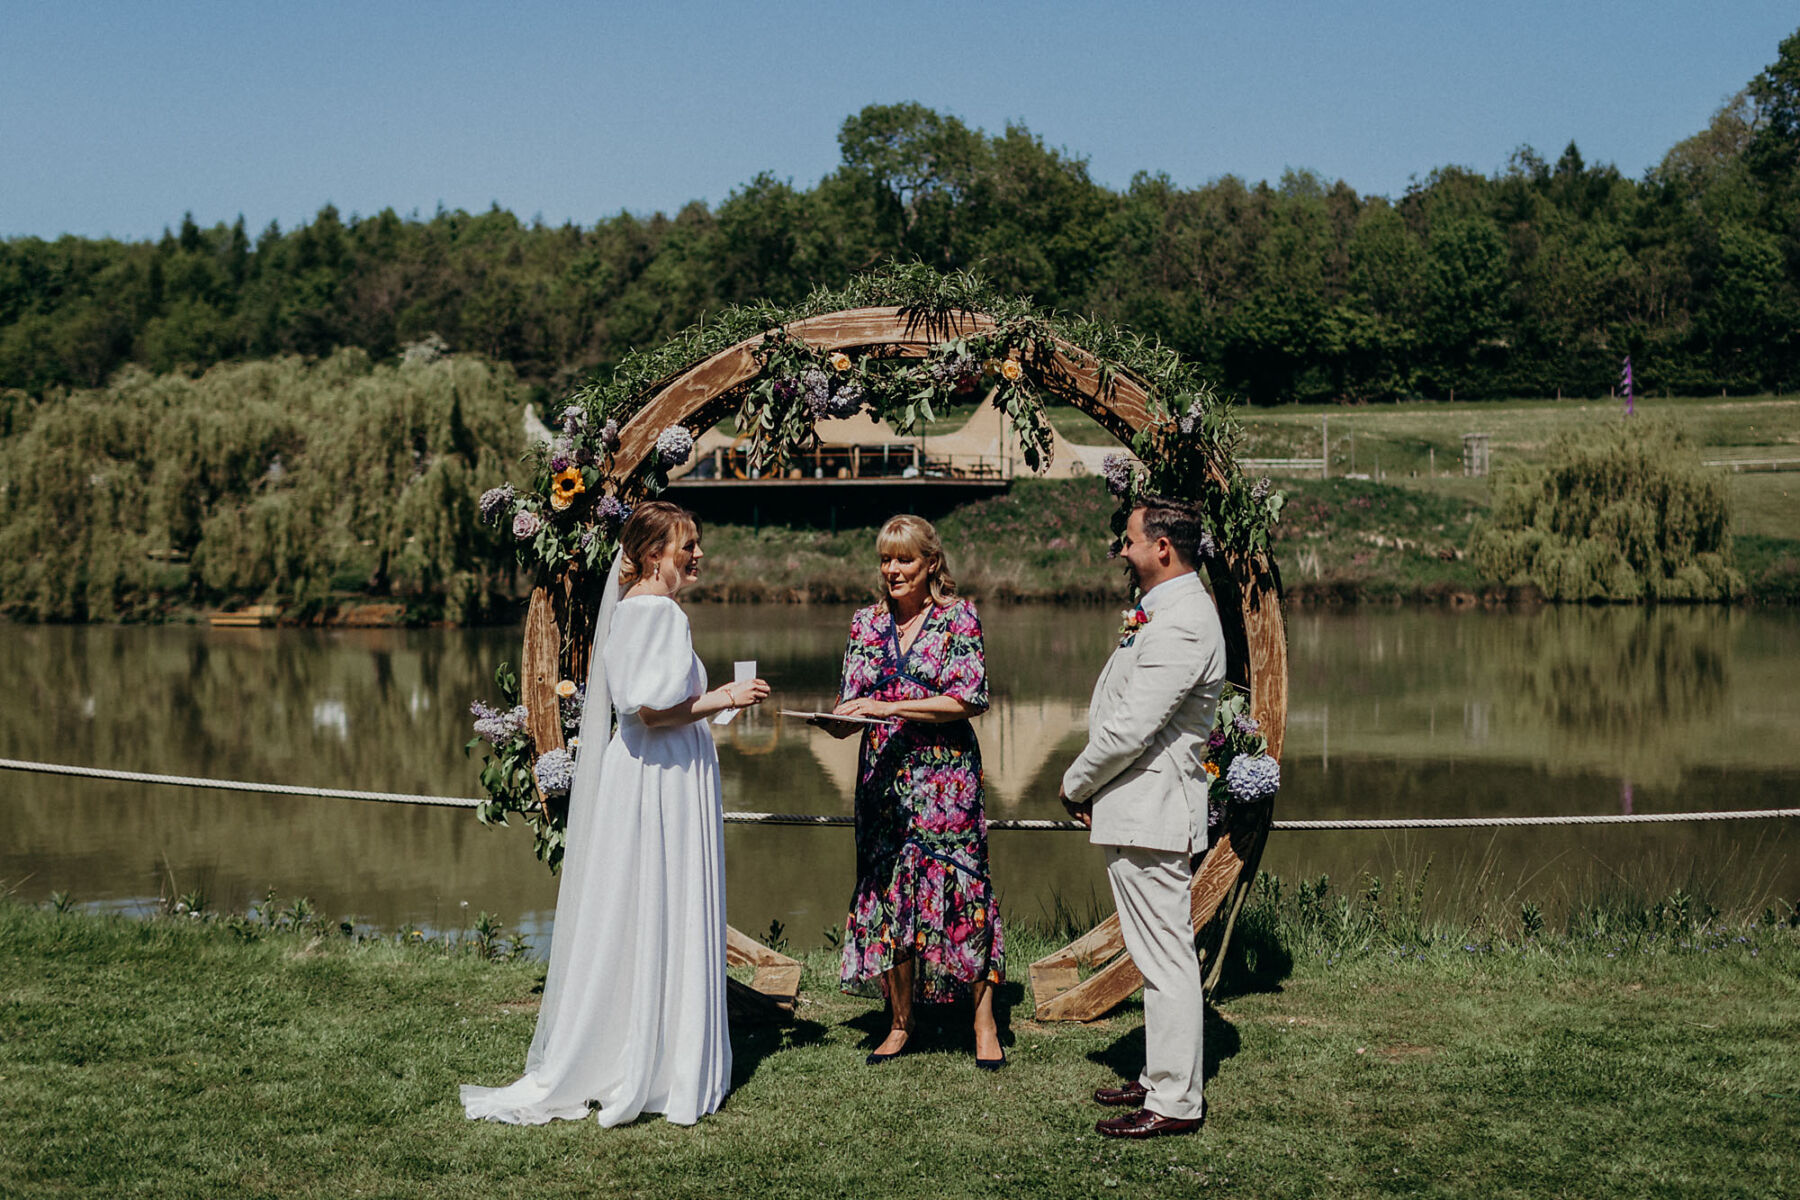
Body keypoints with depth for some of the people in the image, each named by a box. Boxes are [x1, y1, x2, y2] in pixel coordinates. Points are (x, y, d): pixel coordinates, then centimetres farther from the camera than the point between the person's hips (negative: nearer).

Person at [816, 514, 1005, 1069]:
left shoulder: (958, 618, -2)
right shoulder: (867, 624, 11)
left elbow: (970, 698, -10)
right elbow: (852, 703, 9)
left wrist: (890, 708, -16)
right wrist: (839, 719, -15)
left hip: (946, 775, -4)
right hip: (883, 775, 4)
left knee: (959, 887, -5)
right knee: (887, 891, 5)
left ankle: (985, 1023, 4)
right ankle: (900, 1022, 16)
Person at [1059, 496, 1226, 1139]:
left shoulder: (1182, 624, -20)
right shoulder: (1165, 612, 16)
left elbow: (1130, 726, -22)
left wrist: (1075, 783, -8)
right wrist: (1092, 785, 9)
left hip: (1151, 814, -11)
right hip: (1140, 810, 11)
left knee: (1165, 959, -6)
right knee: (1159, 956, 18)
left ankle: (1175, 1103, 0)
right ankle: (1162, 1078, 28)